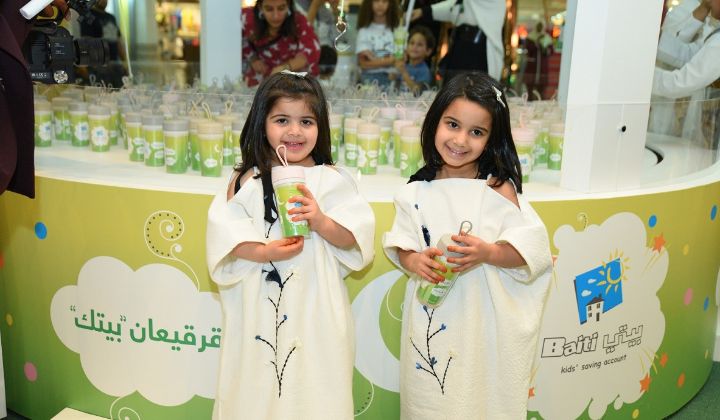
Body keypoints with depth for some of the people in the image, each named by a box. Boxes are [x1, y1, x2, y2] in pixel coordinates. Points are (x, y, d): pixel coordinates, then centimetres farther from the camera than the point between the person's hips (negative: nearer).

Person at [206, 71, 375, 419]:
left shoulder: (331, 179, -1)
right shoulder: (246, 180, 2)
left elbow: (356, 237, -3)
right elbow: (223, 231, -3)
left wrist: (321, 220, -20)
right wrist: (263, 251, -17)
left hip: (314, 307, -1)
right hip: (258, 307, 1)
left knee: (312, 390, 6)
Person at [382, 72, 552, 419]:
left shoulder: (498, 188, -9)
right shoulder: (417, 191, 0)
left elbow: (528, 249, -9)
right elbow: (400, 246, 5)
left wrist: (488, 252, -25)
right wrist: (414, 261, -16)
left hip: (483, 320, -3)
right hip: (430, 320, 3)